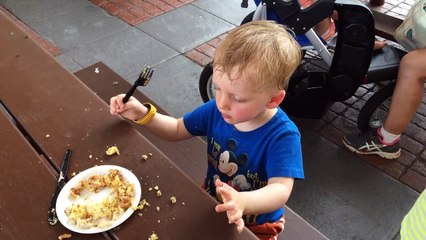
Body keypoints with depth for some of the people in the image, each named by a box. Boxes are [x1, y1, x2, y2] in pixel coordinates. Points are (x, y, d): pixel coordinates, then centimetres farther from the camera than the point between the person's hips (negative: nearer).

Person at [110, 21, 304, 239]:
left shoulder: (282, 135, -30)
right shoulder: (216, 110, -16)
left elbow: (281, 190, -38)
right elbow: (177, 130, -3)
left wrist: (242, 202, -58)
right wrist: (142, 114, -19)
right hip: (211, 203, 4)